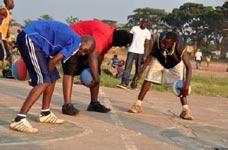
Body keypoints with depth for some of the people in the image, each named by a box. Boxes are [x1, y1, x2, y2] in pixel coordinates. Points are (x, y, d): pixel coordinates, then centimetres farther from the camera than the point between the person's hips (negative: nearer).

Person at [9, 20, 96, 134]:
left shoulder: (71, 38, 19)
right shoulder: (76, 42, -10)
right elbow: (53, 61, -12)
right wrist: (46, 74, 2)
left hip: (32, 38, 10)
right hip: (30, 38, -10)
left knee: (52, 78, 17)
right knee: (44, 81, -15)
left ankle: (45, 114, 31)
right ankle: (19, 120, -22)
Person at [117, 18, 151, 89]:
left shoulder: (147, 32, 3)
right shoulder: (134, 28, 6)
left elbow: (147, 45, 0)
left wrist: (145, 56, -7)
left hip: (141, 52, 0)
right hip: (131, 51, 0)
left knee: (138, 70, 3)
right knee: (128, 67, -11)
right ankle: (124, 83, -17)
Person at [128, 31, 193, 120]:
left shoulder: (180, 47, -41)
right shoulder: (158, 42, -38)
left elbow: (188, 67, -40)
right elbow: (150, 56, -22)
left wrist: (187, 84, -54)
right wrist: (140, 74, -24)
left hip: (175, 63, -1)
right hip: (159, 59, 1)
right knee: (148, 79, -9)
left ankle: (185, 110, -3)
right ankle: (138, 105, -2)